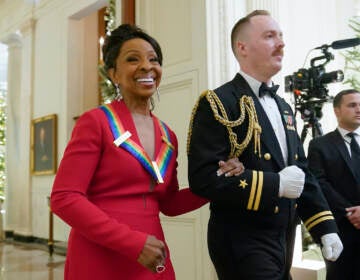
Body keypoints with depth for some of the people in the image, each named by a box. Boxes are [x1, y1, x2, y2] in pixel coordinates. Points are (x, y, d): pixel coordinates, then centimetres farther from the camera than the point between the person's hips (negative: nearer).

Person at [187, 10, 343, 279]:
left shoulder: (284, 108, 13)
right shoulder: (218, 102, -13)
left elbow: (303, 171, 14)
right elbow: (203, 177, -23)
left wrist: (325, 228, 6)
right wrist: (275, 184, -21)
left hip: (284, 241, 8)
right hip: (242, 244, -8)